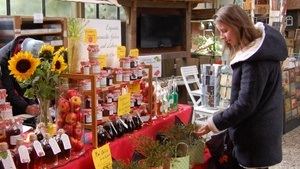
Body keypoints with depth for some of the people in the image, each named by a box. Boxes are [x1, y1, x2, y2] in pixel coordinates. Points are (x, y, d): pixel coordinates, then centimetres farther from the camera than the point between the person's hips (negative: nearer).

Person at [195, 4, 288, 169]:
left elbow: (245, 104, -25)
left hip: (255, 138, -10)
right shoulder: (260, 43, 7)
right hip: (260, 132, 10)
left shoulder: (255, 58, -24)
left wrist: (214, 124, -17)